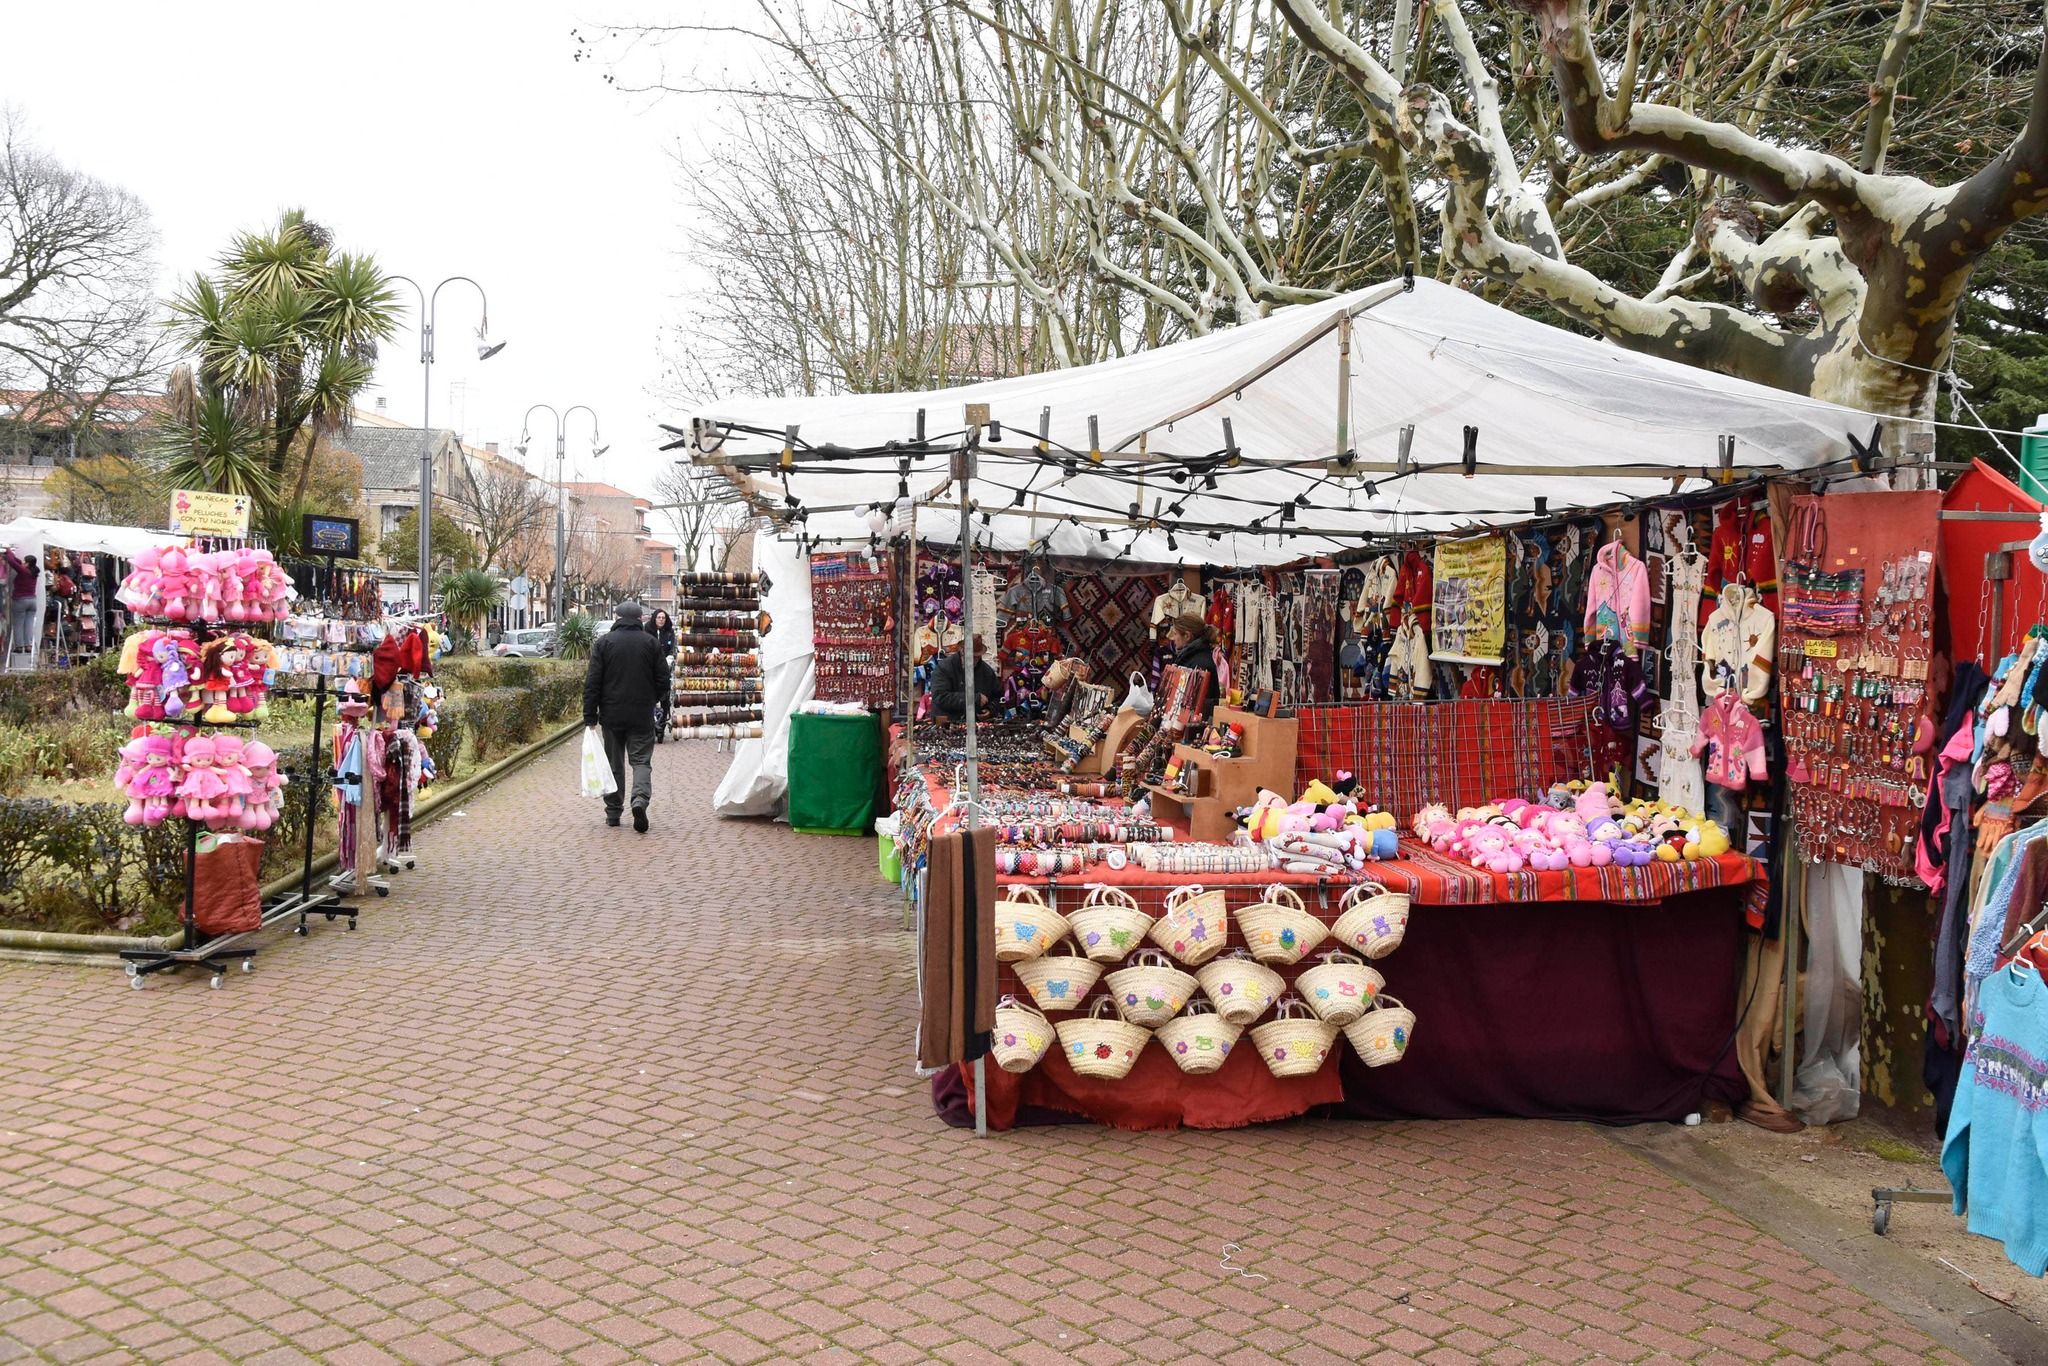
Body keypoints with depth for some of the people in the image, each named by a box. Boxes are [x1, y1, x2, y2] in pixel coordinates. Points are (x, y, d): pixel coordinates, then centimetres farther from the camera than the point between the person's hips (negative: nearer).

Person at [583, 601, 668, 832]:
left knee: (613, 763, 10)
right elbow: (663, 681, 3)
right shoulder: (651, 642, 1)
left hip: (611, 715, 0)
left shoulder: (604, 642, -2)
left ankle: (613, 812, 14)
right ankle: (640, 799, -22)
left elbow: (592, 682, -5)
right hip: (642, 716, 0)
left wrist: (590, 716, -1)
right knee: (641, 760, 2)